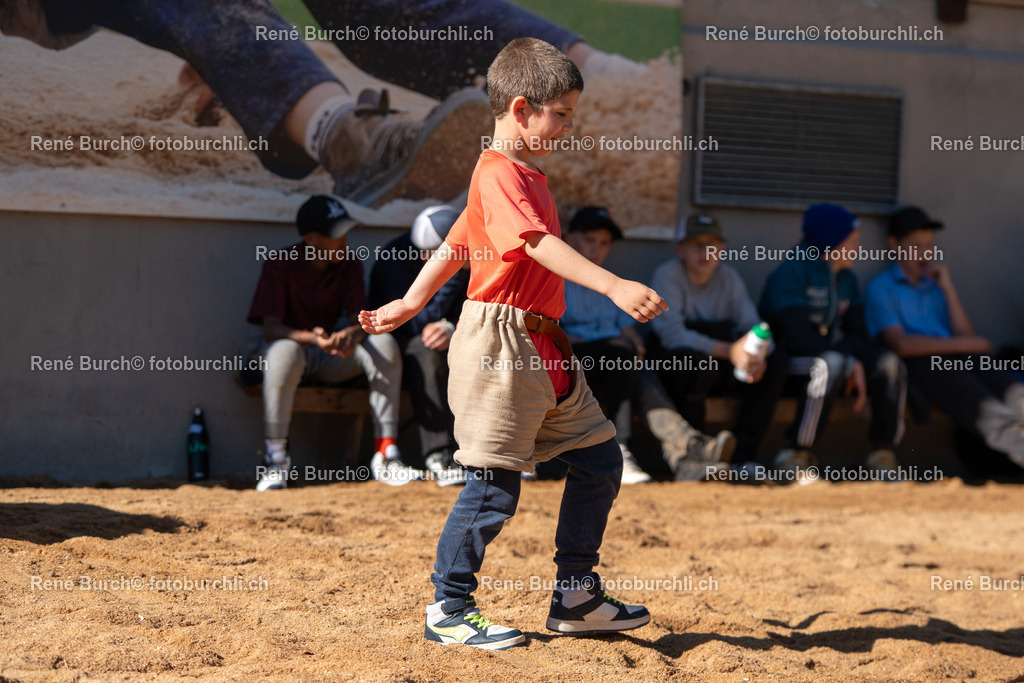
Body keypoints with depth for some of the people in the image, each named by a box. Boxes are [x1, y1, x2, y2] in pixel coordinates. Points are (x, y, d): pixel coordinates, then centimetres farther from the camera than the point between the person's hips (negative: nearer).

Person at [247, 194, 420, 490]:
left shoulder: (349, 264, 1)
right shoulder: (279, 264, -12)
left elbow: (359, 318, -6)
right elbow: (271, 327, -19)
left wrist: (353, 334, -33)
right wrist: (311, 338, -39)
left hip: (333, 359, 4)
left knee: (384, 342, -22)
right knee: (283, 351, -40)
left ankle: (385, 457, -23)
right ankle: (275, 461, -33)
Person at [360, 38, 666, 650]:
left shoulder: (527, 175, 19)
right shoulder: (500, 175, -14)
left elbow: (460, 240, 26)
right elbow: (540, 244, -28)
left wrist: (412, 303, 30)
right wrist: (614, 287, -38)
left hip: (545, 349, 10)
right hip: (499, 343, -10)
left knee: (601, 459, 11)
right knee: (494, 484, -7)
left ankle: (577, 596, 20)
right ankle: (448, 610, 4)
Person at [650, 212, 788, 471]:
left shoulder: (729, 277, 7)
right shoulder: (667, 275, -9)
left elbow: (751, 324, -1)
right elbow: (672, 333, -22)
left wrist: (756, 353, -27)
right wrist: (728, 350, -33)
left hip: (721, 361, 5)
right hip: (673, 361, -5)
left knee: (777, 360, -16)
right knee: (698, 363, -39)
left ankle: (745, 452, -15)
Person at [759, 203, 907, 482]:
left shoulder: (845, 279, 13)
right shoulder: (790, 273, -13)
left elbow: (856, 332, 10)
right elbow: (798, 336, -21)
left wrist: (856, 365, -14)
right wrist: (849, 364, -22)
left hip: (832, 354, 7)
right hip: (788, 363, -7)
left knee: (889, 363, -15)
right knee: (830, 364, -38)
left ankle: (884, 455, -10)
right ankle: (795, 456, -31)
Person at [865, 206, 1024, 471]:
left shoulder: (936, 284, 28)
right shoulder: (881, 288, 11)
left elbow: (966, 335, 16)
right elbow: (900, 344, -5)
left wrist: (948, 288, 10)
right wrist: (961, 344, -4)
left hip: (953, 359, 5)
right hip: (915, 366, -5)